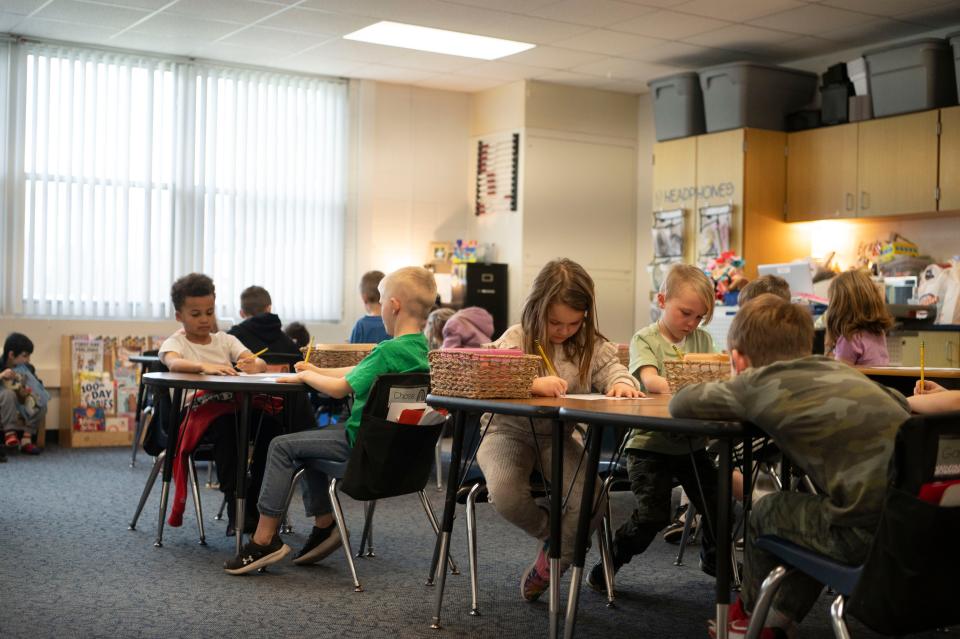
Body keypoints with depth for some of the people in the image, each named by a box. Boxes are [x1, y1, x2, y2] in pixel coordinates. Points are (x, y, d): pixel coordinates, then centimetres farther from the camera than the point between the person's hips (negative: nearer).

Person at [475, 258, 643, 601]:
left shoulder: (591, 346, 3)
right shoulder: (516, 339, -8)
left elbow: (613, 370, -4)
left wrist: (622, 383, -30)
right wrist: (533, 384, -39)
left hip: (559, 435, 3)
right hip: (509, 431, -2)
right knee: (505, 495, -32)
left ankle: (549, 565, 7)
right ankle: (553, 534, 4)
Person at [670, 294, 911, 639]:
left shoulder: (759, 382, 4)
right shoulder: (842, 370, 19)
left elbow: (680, 404, 13)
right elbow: (902, 404, 33)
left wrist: (734, 403, 34)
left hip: (869, 532, -6)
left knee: (765, 513, 22)